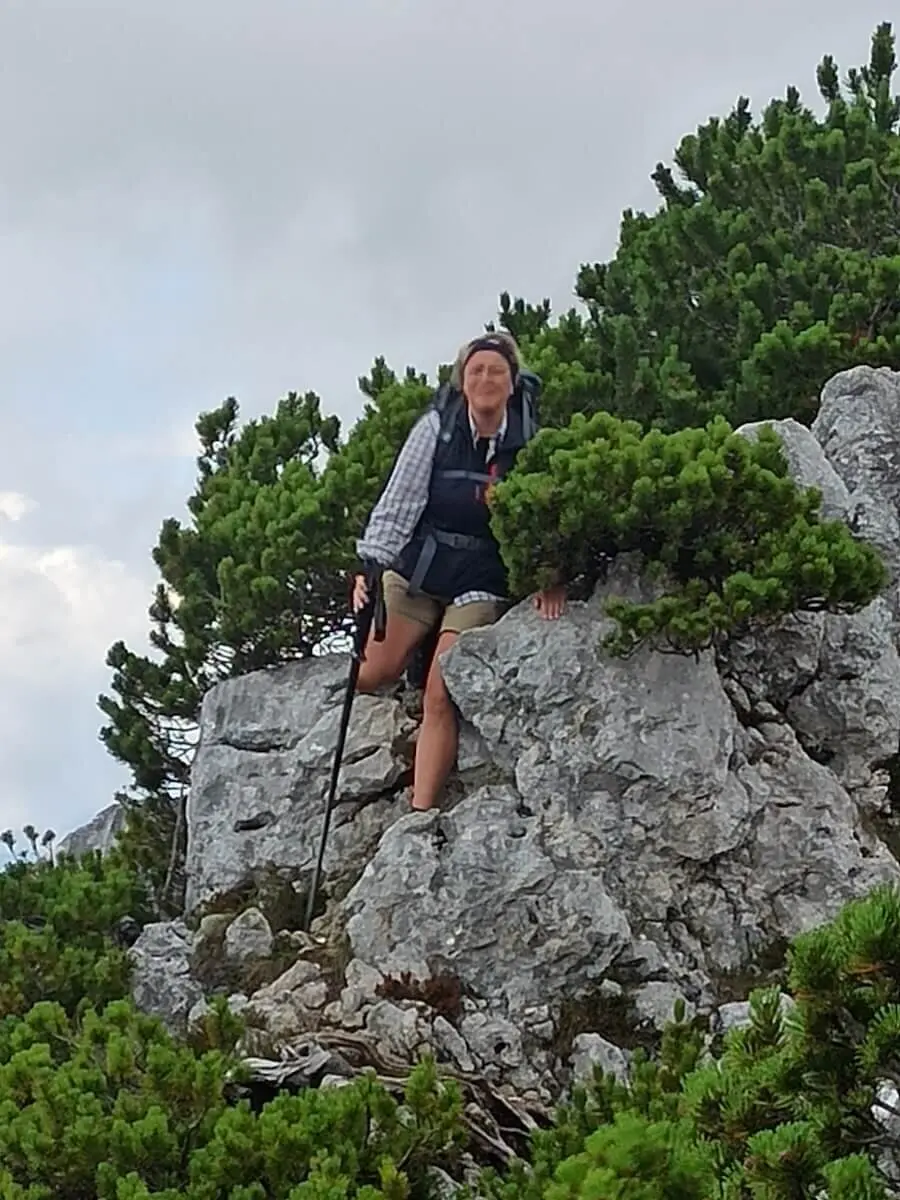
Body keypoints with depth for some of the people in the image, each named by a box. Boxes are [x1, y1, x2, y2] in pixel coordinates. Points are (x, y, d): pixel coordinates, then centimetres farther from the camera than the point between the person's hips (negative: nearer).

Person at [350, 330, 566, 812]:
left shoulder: (529, 442, -6)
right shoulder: (436, 428, -6)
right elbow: (398, 502, -8)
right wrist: (370, 564, -17)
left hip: (482, 582, -1)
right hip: (417, 568, 1)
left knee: (439, 698, -12)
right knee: (374, 672, -10)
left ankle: (420, 816, -9)